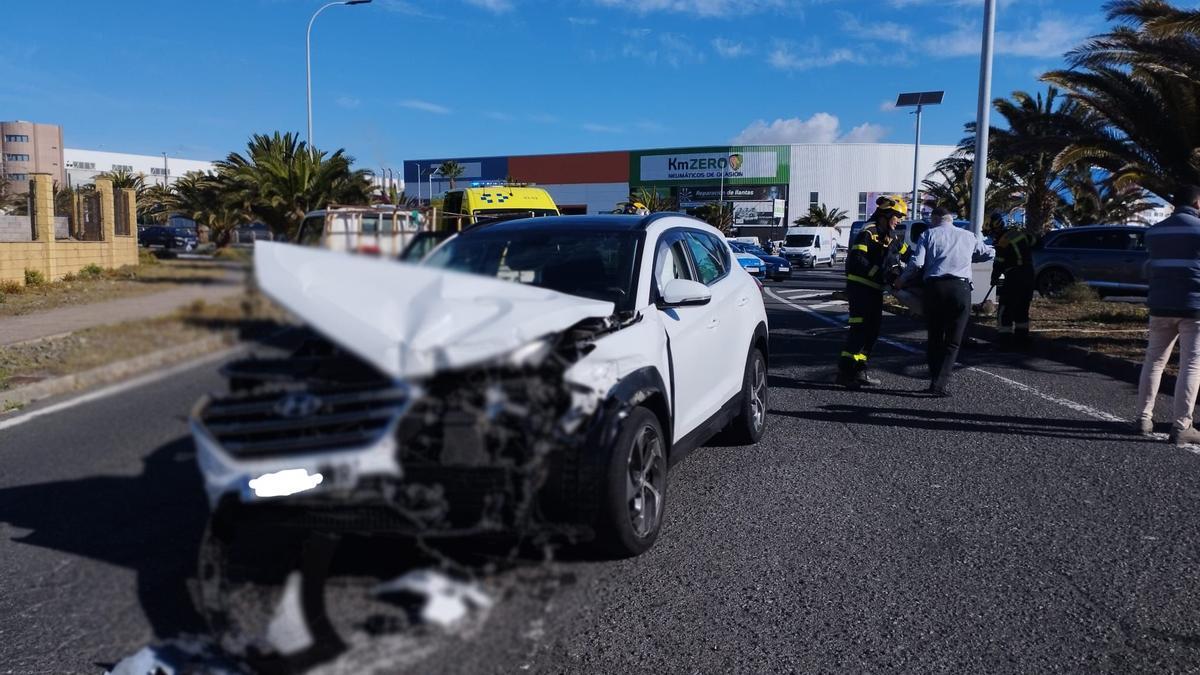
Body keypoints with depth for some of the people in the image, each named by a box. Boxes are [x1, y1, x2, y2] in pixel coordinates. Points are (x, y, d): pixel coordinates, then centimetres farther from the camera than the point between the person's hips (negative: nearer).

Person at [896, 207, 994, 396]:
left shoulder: (928, 235, 11)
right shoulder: (969, 236, 19)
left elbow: (916, 263, -2)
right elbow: (989, 253, 33)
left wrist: (900, 281, 11)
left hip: (935, 287, -1)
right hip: (961, 288, 1)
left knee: (934, 338, 12)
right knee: (953, 341, 4)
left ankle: (935, 380, 11)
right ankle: (940, 383, -6)